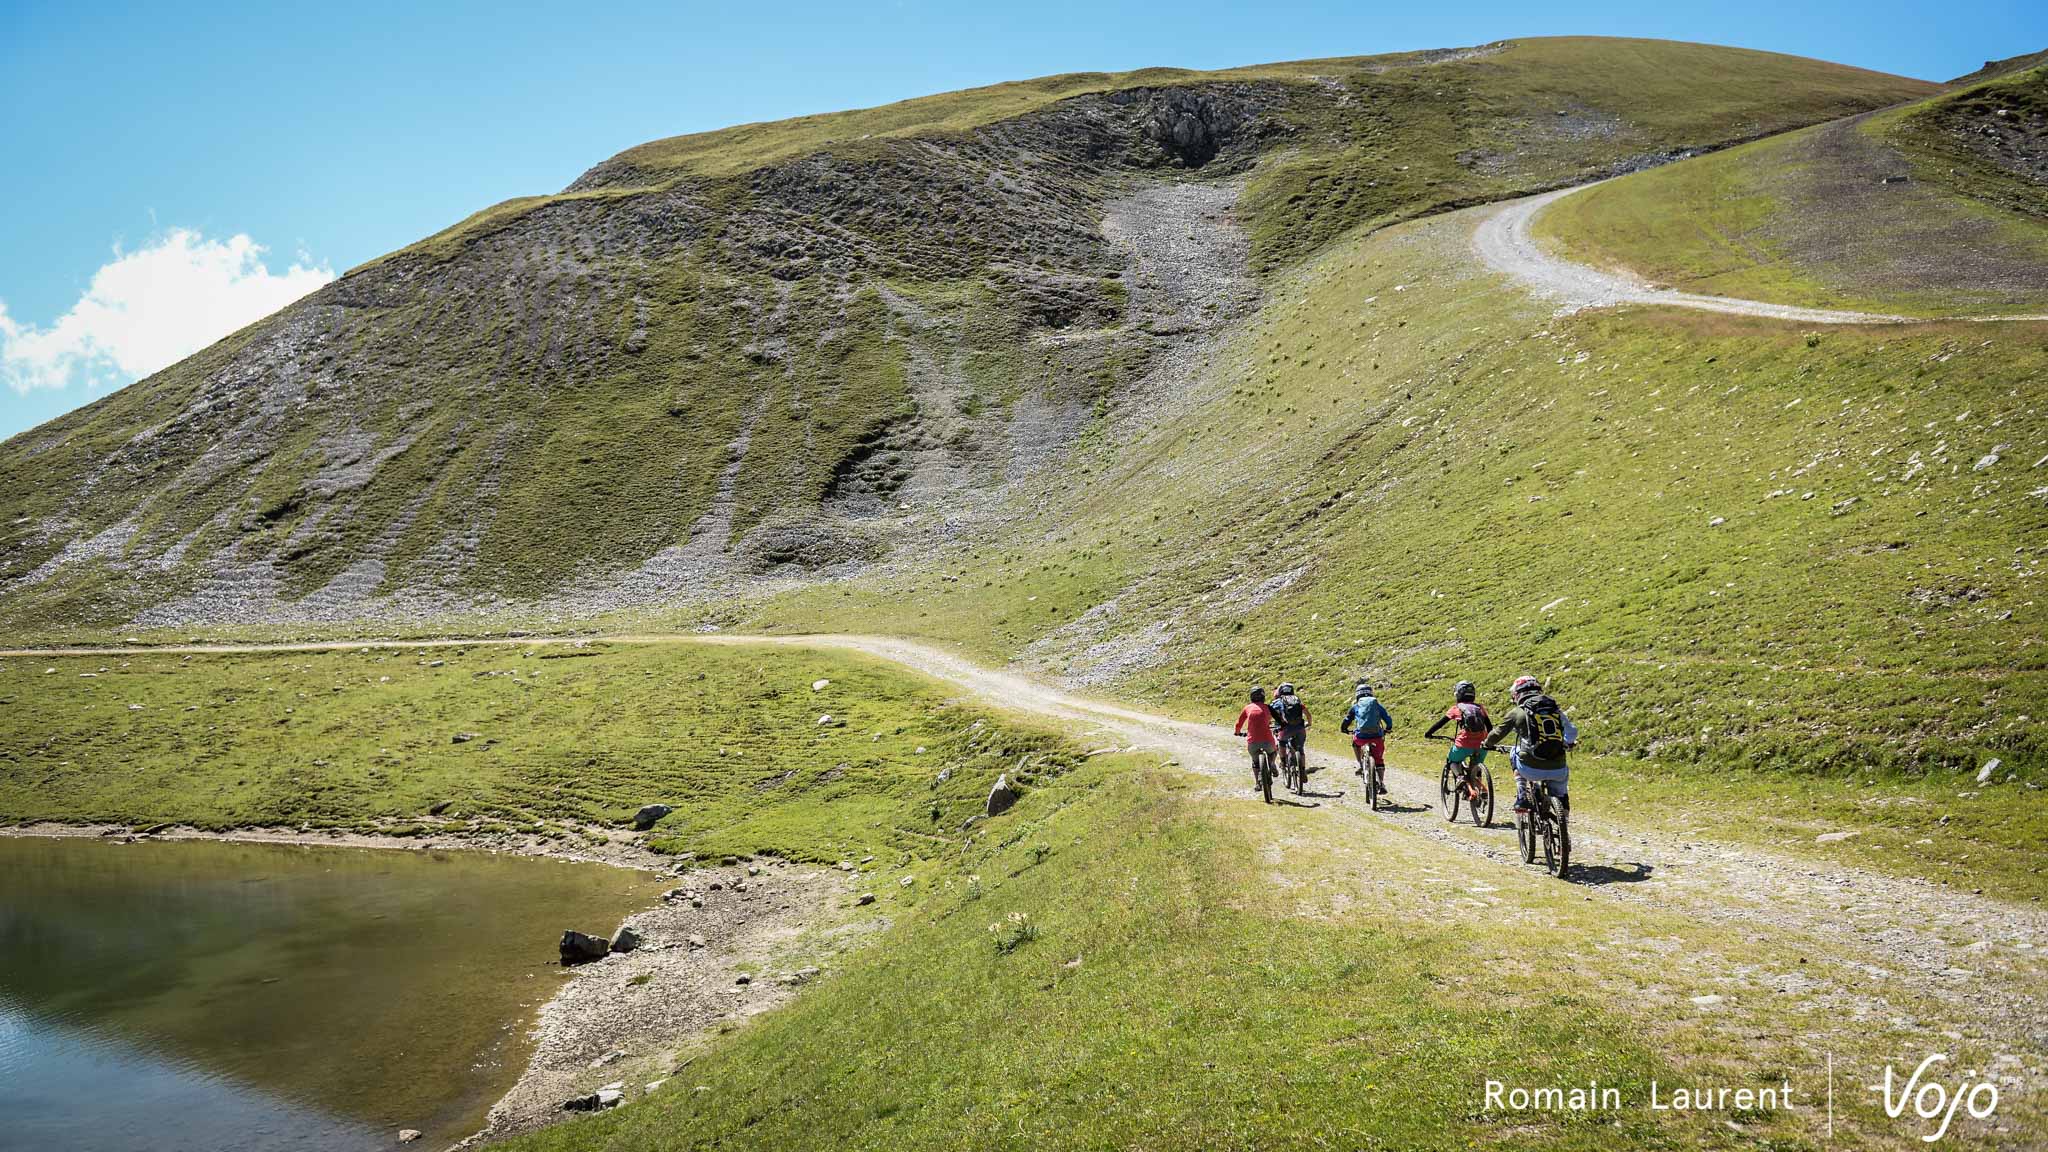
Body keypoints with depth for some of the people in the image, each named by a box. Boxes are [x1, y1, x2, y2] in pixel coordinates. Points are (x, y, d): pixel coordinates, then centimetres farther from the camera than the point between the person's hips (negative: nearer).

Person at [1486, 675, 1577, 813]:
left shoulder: (1517, 712, 4)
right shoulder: (1556, 710, 12)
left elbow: (1496, 734, 10)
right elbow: (1572, 731, 14)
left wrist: (1488, 744, 33)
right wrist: (1568, 745, 37)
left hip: (1531, 770, -2)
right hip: (1557, 771, 2)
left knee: (1514, 754, 30)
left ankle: (1521, 799, 21)